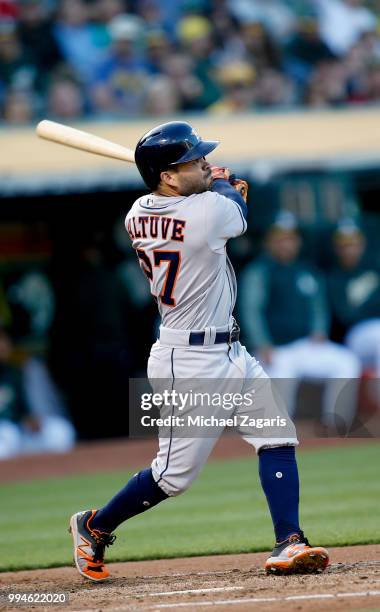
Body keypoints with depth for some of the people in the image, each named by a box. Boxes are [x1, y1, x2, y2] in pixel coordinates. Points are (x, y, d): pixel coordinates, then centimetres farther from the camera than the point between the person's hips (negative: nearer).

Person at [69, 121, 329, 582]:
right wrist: (223, 186, 20)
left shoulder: (138, 215, 1)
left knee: (278, 438, 4)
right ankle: (94, 528, 19)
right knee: (175, 473, 1)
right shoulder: (209, 211, -22)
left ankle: (288, 544, -1)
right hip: (189, 365, -9)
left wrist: (216, 187, 20)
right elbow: (238, 213, 2)